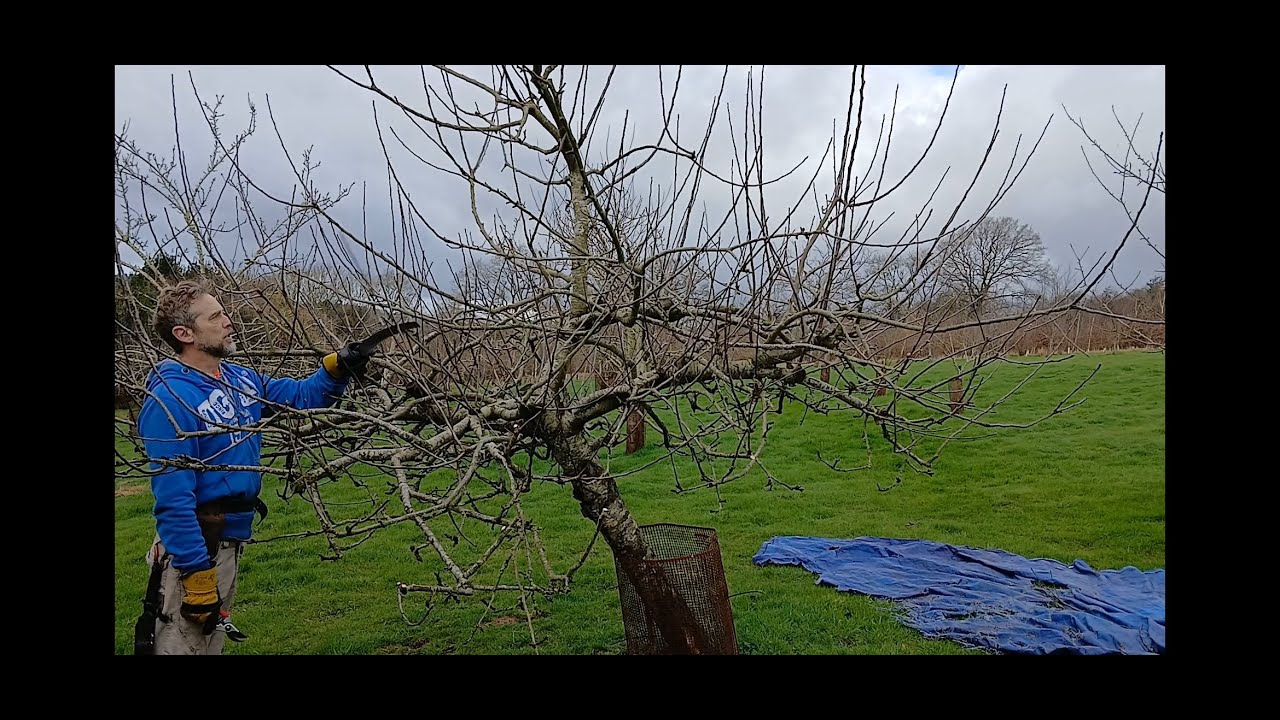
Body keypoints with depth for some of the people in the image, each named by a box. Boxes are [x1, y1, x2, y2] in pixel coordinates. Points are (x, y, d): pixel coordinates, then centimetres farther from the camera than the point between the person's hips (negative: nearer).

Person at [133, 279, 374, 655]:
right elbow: (172, 501, -23)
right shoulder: (170, 399, -20)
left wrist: (337, 367, -2)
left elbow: (301, 396, 18)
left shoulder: (240, 379, 5)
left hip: (232, 541, 8)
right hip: (194, 548, -8)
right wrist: (198, 576, -24)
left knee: (210, 643, 22)